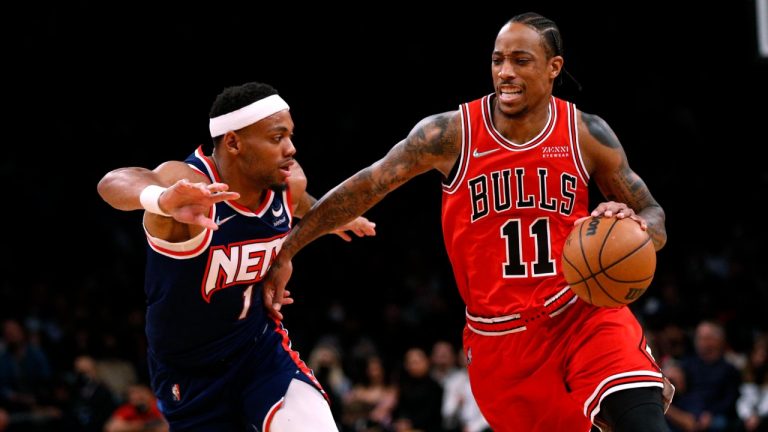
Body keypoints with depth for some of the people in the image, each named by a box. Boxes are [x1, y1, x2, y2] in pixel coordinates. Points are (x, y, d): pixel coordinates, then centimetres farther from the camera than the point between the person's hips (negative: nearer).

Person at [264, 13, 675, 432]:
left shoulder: (587, 134, -2)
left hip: (584, 312, 0)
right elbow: (366, 186, 1)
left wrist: (633, 225, -19)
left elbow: (653, 219, 6)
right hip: (502, 337, 0)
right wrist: (285, 251, 0)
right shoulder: (452, 134, -6)